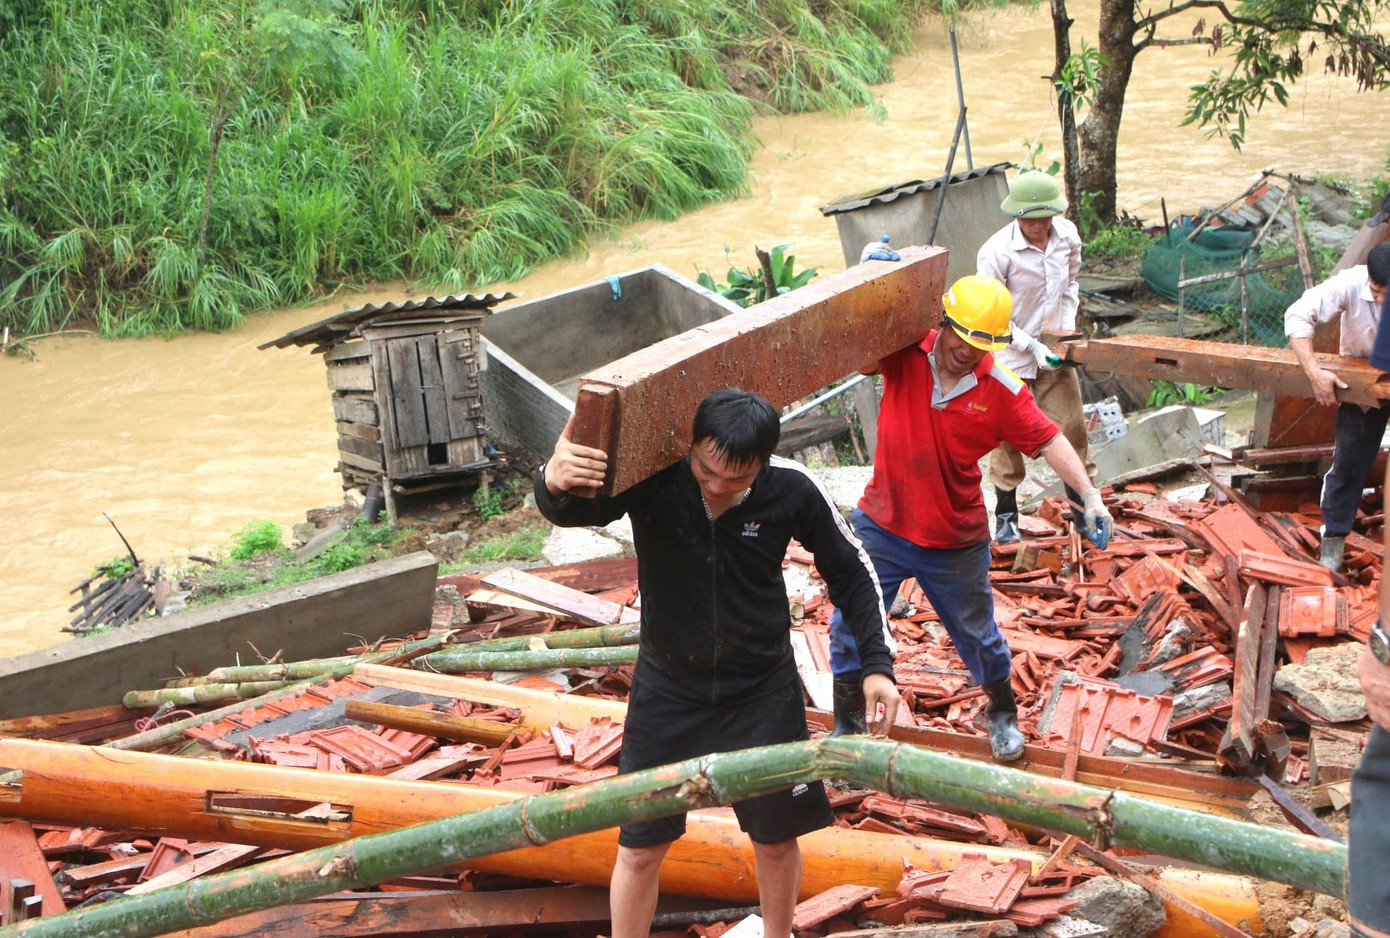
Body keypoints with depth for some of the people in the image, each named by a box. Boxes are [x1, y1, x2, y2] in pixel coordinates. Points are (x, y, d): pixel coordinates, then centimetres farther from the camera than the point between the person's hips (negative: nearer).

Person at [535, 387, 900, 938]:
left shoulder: (792, 489, -19)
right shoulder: (652, 476, -24)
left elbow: (849, 570, -4)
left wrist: (877, 663, -9)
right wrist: (554, 483, -56)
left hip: (762, 691, 1)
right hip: (668, 689, -1)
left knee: (776, 836, 14)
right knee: (640, 847, 6)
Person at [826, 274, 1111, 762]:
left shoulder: (1002, 392, -14)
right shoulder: (905, 355, -14)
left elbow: (1048, 440, -11)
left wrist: (1090, 495, -22)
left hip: (955, 545, 0)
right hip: (880, 526, 1)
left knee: (979, 637, 20)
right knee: (848, 629, 7)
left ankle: (1003, 712, 48)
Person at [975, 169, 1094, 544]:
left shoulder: (1067, 236, -4)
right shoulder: (996, 252, -21)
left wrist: (1068, 326, 1)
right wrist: (1033, 347, -20)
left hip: (1054, 351, 4)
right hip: (1011, 356, -4)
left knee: (1071, 428, 6)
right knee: (1008, 437, 5)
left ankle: (1083, 511, 20)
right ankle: (1006, 516, 23)